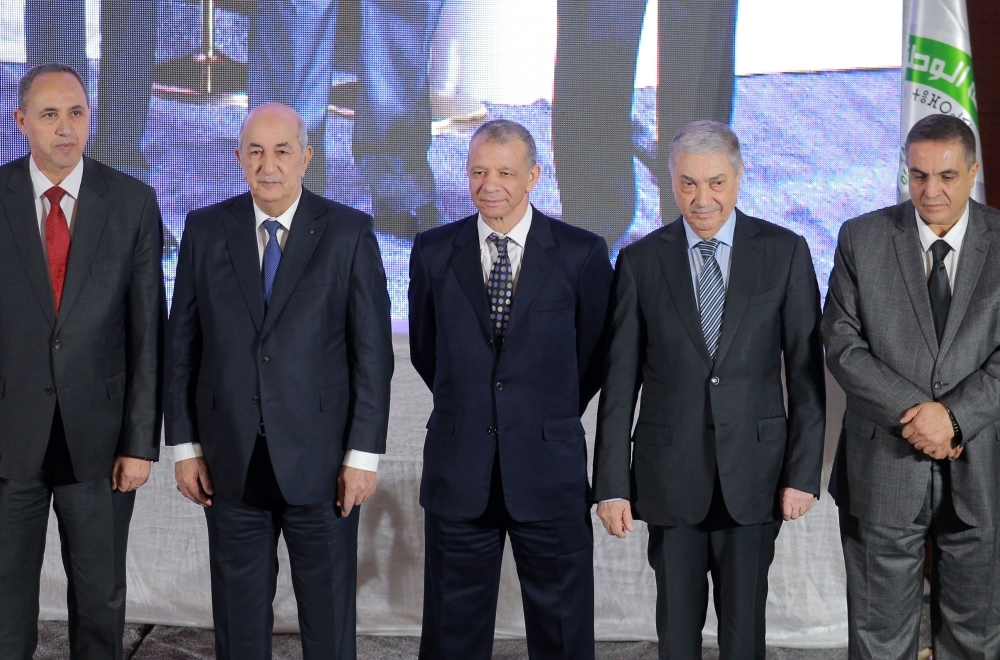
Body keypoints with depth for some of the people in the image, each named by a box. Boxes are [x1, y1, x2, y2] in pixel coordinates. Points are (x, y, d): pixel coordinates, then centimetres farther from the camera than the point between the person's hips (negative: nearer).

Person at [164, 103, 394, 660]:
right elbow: (182, 344, 6)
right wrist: (185, 445, 3)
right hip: (230, 462, 2)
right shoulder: (205, 229, 4)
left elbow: (373, 350, -3)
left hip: (321, 460, -2)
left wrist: (365, 453, -7)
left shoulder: (349, 232, -2)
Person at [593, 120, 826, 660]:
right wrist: (612, 484, -3)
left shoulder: (785, 252, 1)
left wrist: (803, 472, -4)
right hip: (670, 474, 0)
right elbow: (620, 383, 1)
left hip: (753, 473, 0)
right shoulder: (640, 261, 2)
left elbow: (806, 372, 1)